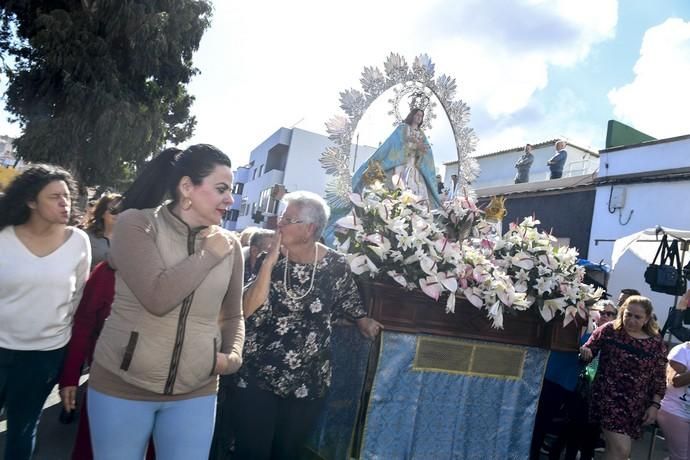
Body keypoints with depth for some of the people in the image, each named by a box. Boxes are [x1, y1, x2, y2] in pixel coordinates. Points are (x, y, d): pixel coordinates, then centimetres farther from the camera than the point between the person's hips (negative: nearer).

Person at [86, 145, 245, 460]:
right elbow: (157, 298, -25)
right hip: (121, 385, -3)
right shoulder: (135, 223, -10)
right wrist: (209, 255, -15)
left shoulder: (229, 245, 1)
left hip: (195, 392, 3)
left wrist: (234, 355, -4)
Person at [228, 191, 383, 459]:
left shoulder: (335, 265, -6)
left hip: (308, 382, 0)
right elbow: (248, 310, -16)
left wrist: (364, 322, 0)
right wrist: (270, 261, -19)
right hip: (256, 377, 0)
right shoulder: (268, 260, -4)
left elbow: (349, 302, 14)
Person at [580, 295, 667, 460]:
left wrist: (655, 405, 2)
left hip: (636, 406, 3)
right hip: (608, 398, -3)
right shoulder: (609, 330, -5)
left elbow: (659, 378, 7)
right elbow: (587, 350, 1)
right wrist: (585, 352, -21)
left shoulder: (656, 343, 2)